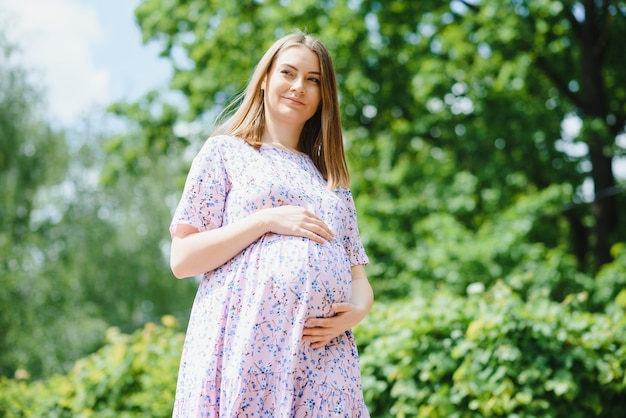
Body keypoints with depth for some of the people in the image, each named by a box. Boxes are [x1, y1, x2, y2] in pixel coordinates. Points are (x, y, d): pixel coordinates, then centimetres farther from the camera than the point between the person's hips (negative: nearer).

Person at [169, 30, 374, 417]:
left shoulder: (332, 179, 20)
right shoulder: (225, 151, 8)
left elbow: (359, 279, 17)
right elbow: (182, 259, 0)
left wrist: (356, 311, -6)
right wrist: (266, 220, -10)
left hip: (324, 353, 4)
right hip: (244, 344, -3)